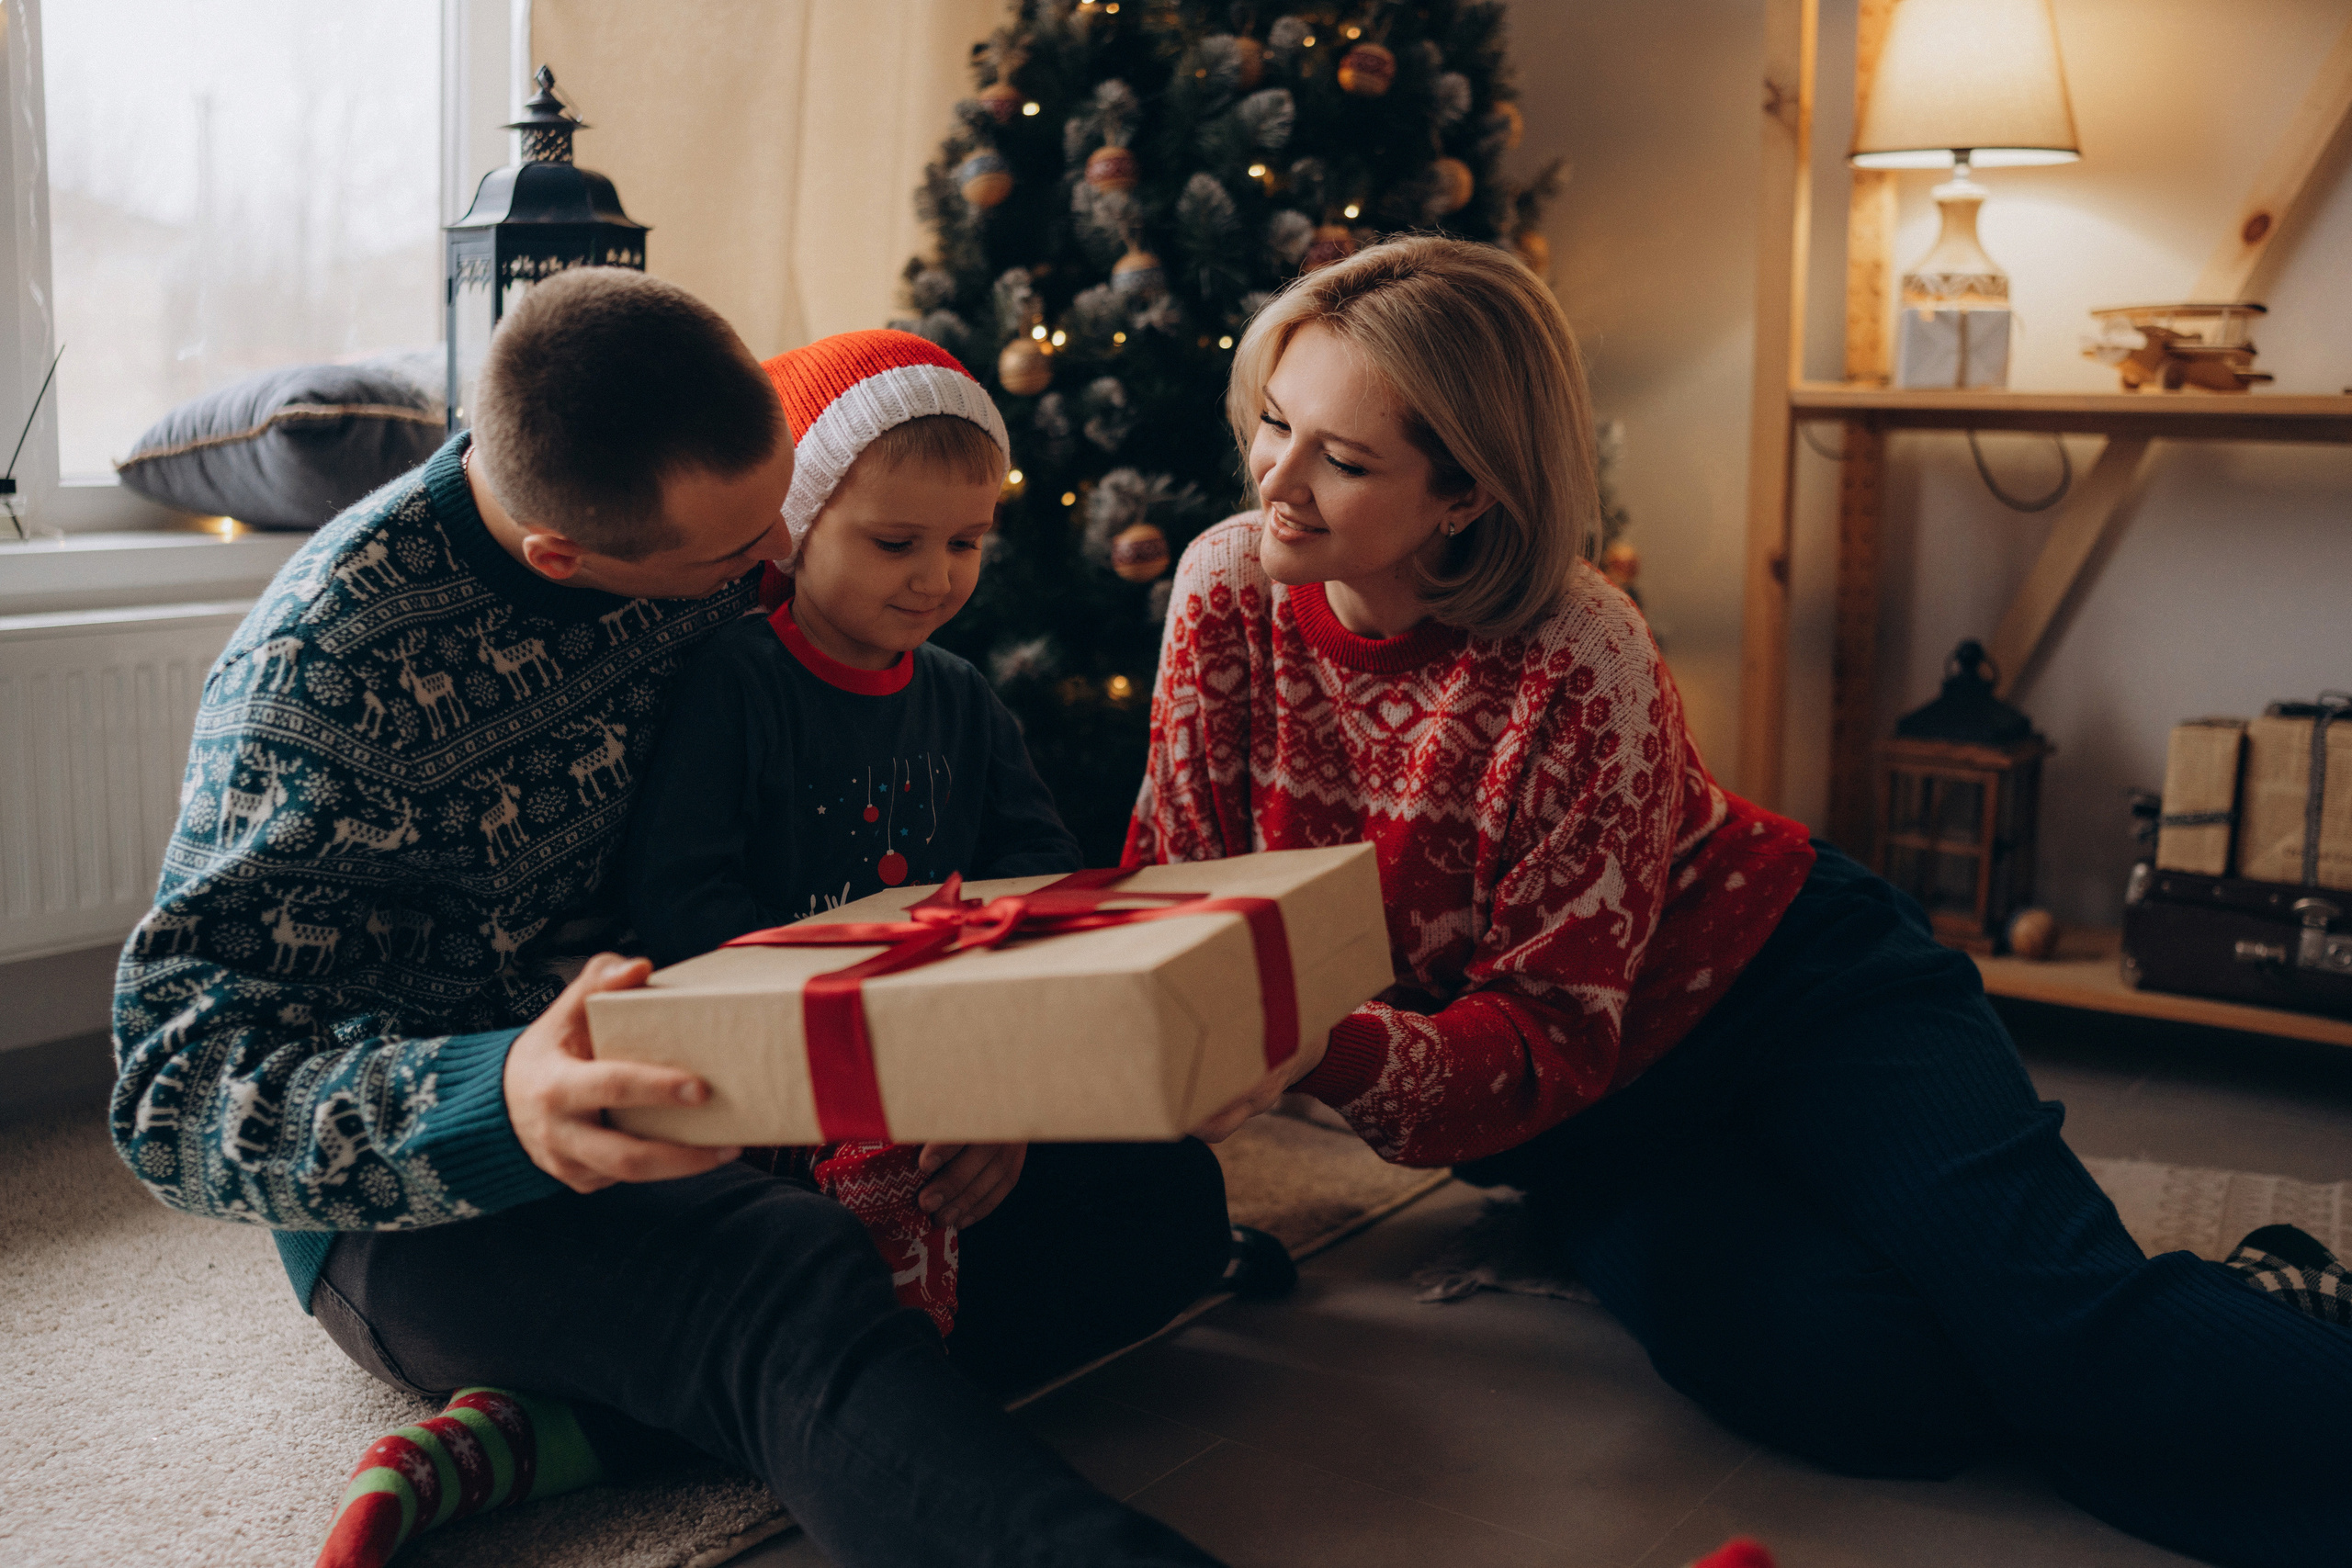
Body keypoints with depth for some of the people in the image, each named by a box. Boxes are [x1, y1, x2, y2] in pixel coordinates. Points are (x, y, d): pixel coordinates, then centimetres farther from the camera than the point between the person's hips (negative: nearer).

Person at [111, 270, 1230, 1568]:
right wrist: (504, 1108, -45)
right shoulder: (327, 667, -20)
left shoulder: (725, 553, -4)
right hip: (433, 1211, -6)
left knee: (1160, 1194, -12)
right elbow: (180, 1082, -24)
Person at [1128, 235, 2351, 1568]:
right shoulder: (1229, 591, -10)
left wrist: (1324, 1057, -39)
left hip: (1788, 991, -3)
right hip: (1585, 1115, 3)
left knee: (2070, 1328, -28)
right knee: (1857, 1380, -25)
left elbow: (1549, 1032, -22)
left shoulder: (1581, 669, -24)